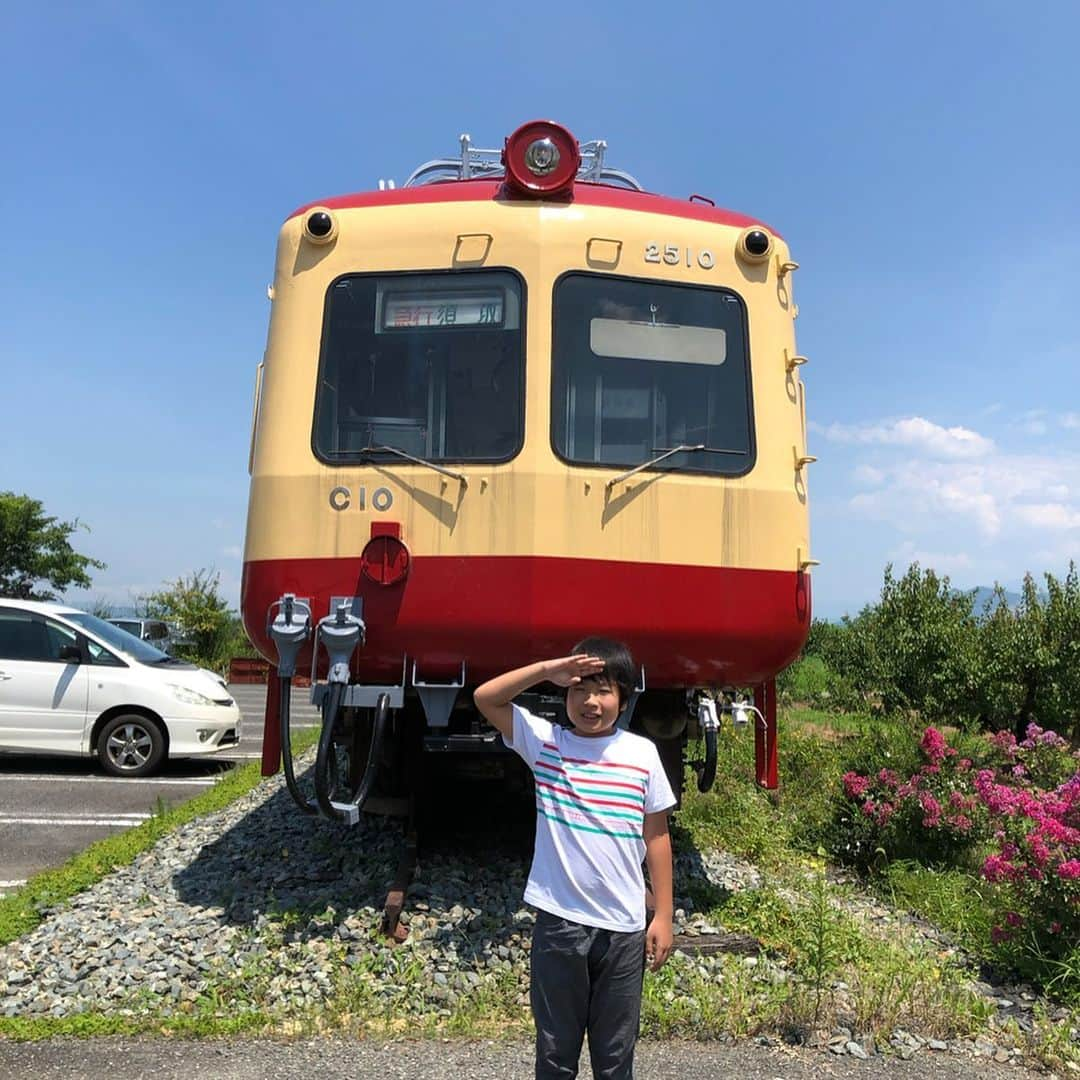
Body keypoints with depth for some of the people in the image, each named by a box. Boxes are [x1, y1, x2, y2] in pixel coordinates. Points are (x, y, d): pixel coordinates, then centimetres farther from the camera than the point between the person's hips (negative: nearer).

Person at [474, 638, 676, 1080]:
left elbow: (656, 837, 2)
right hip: (558, 922, 0)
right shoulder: (544, 742, -4)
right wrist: (547, 670, -22)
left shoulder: (642, 753, -4)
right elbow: (485, 698, -11)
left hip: (623, 927, 1)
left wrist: (663, 916, 2)